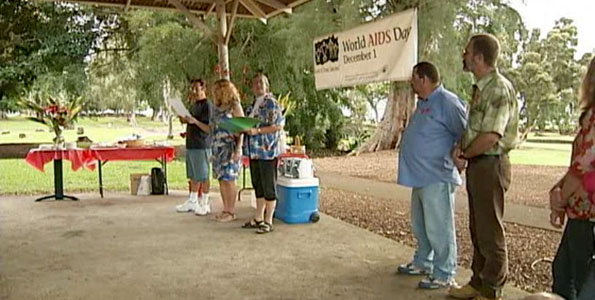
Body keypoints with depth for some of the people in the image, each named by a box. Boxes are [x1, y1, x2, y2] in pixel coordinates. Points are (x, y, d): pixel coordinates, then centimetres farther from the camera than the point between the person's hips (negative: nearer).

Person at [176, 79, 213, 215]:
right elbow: (185, 121, 24)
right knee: (193, 176, 15)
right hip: (190, 145, 9)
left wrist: (195, 121, -26)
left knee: (203, 177, -1)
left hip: (201, 146, -8)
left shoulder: (207, 105, -11)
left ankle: (204, 204, 9)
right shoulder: (194, 105, 16)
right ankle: (192, 201, 24)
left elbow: (209, 129, -17)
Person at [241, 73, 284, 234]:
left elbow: (279, 125, -16)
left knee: (268, 187, -1)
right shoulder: (253, 105, 16)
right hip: (254, 151, 8)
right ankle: (258, 218, 24)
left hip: (267, 151, -8)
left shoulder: (271, 103, -8)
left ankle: (268, 221, 6)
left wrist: (257, 131, -20)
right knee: (258, 186, 14)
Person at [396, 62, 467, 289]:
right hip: (420, 176, 10)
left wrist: (457, 158, -11)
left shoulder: (446, 102, -15)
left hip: (437, 178, -10)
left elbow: (465, 134, -16)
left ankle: (444, 275, 10)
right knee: (420, 226, 20)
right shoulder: (423, 103, 15)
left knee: (438, 229, -1)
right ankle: (422, 263, 35)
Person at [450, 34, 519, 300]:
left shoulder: (499, 89, -17)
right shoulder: (480, 88, 13)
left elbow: (490, 136, -24)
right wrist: (461, 147, -1)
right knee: (477, 228, 17)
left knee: (490, 231, 1)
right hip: (476, 165, 10)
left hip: (490, 165, -10)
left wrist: (463, 155, -10)